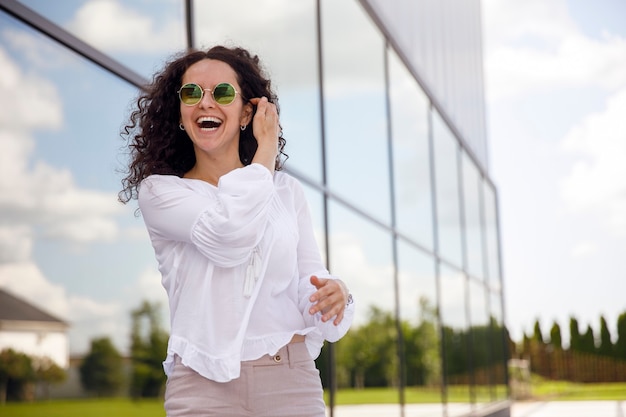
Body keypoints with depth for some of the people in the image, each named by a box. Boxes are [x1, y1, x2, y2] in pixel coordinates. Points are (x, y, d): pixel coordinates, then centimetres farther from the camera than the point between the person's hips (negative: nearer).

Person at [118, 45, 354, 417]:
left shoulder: (287, 191, 8)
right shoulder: (159, 191, -1)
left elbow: (310, 282, 5)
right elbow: (229, 237, -18)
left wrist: (333, 294, -19)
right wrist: (266, 150, -5)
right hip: (205, 386, -2)